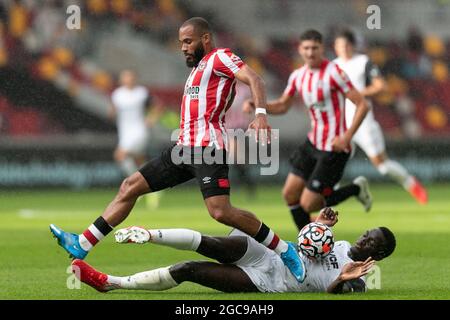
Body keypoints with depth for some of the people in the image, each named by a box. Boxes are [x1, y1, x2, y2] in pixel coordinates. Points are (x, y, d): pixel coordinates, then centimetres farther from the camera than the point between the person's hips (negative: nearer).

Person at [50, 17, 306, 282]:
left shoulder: (219, 57, -3)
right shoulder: (199, 67, 25)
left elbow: (254, 79, -17)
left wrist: (261, 114, -33)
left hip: (207, 148, -10)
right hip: (185, 148, 10)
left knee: (221, 212, -22)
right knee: (130, 187, 7)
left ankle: (282, 249, -7)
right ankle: (82, 245, 10)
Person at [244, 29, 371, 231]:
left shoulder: (333, 72, -17)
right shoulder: (298, 76, 4)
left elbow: (362, 105, -17)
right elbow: (282, 106, 18)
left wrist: (347, 137, -24)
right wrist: (256, 105, 0)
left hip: (333, 147, -7)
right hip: (313, 143, 7)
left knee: (308, 204, -7)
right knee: (290, 194, 6)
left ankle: (356, 189, 13)